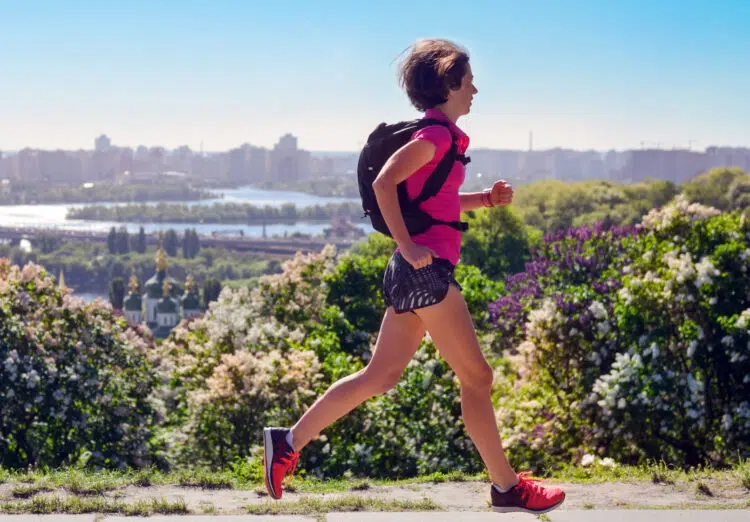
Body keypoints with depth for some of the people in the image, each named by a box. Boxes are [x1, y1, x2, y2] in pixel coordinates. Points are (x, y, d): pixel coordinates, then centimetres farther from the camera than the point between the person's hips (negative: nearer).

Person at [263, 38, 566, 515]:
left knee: (381, 375, 11)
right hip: (427, 268, -10)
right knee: (476, 376, -2)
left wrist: (486, 199, 16)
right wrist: (407, 246, -21)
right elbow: (384, 183, -22)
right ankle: (508, 488, 6)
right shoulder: (437, 134, -11)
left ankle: (291, 441, 11)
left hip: (415, 269, 10)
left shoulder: (438, 135, 18)